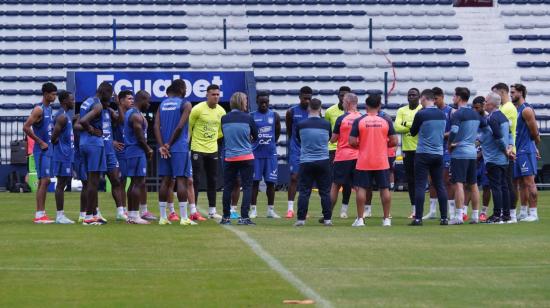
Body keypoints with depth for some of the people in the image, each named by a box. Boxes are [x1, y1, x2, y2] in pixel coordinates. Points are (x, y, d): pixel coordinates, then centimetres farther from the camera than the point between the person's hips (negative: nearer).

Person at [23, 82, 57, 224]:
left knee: (44, 181, 9)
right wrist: (40, 142, -17)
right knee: (44, 180, -11)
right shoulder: (39, 109, -14)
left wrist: (51, 141, 12)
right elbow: (26, 127, -21)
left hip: (48, 149, 9)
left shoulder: (49, 108, 14)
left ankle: (41, 213, 13)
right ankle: (39, 215, -11)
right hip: (41, 150, -9)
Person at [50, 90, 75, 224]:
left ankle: (61, 215, 13)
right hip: (62, 155, -10)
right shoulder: (62, 117, -16)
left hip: (68, 155, 10)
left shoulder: (66, 116, 16)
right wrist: (55, 142, -7)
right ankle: (59, 215, -5)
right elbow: (54, 136, -23)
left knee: (64, 183, 11)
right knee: (61, 184, -7)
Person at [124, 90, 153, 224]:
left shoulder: (129, 113, 16)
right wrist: (148, 150, -3)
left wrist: (147, 149, 16)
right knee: (139, 183, -10)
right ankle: (135, 216, -12)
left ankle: (131, 214, 15)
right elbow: (140, 137, -19)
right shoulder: (137, 116, -16)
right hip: (137, 151, -10)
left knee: (134, 183, 13)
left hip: (131, 150, 10)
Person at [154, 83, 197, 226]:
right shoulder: (185, 105, -3)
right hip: (180, 148, -5)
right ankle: (184, 218, -7)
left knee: (165, 180, 8)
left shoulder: (162, 105, 13)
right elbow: (180, 126, -13)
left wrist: (162, 146, -5)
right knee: (182, 179, -4)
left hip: (165, 148, 5)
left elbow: (156, 126, 2)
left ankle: (163, 217, 7)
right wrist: (169, 144, -6)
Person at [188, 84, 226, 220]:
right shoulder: (198, 109, -12)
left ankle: (212, 211, 16)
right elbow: (188, 126, -4)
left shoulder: (221, 111, 5)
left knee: (212, 181, 9)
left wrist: (213, 138, 13)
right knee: (196, 180, -7)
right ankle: (193, 211, -6)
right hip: (197, 149, -5)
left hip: (213, 150, 5)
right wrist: (189, 141, 1)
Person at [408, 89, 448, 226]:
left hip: (423, 154, -5)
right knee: (440, 186, 8)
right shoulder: (442, 114, 5)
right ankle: (444, 218, 7)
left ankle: (418, 218, -6)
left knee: (420, 186, -2)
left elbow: (413, 132, 1)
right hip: (439, 153, 5)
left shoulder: (421, 114, -11)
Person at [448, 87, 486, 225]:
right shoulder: (475, 114, 12)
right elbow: (486, 126, 20)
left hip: (459, 152, -7)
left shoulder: (458, 114, -11)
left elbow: (454, 131, -24)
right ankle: (475, 215, 14)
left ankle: (459, 216, -14)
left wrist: (450, 145, -9)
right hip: (473, 152, 7)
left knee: (459, 184, -9)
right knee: (473, 184, 11)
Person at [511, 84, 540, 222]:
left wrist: (535, 147, 5)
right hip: (518, 151, 9)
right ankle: (523, 212, 14)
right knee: (521, 183, 10)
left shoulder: (526, 110, -12)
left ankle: (533, 212, -9)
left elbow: (534, 133, -11)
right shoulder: (516, 109, 16)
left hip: (526, 151, -9)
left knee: (529, 182, -9)